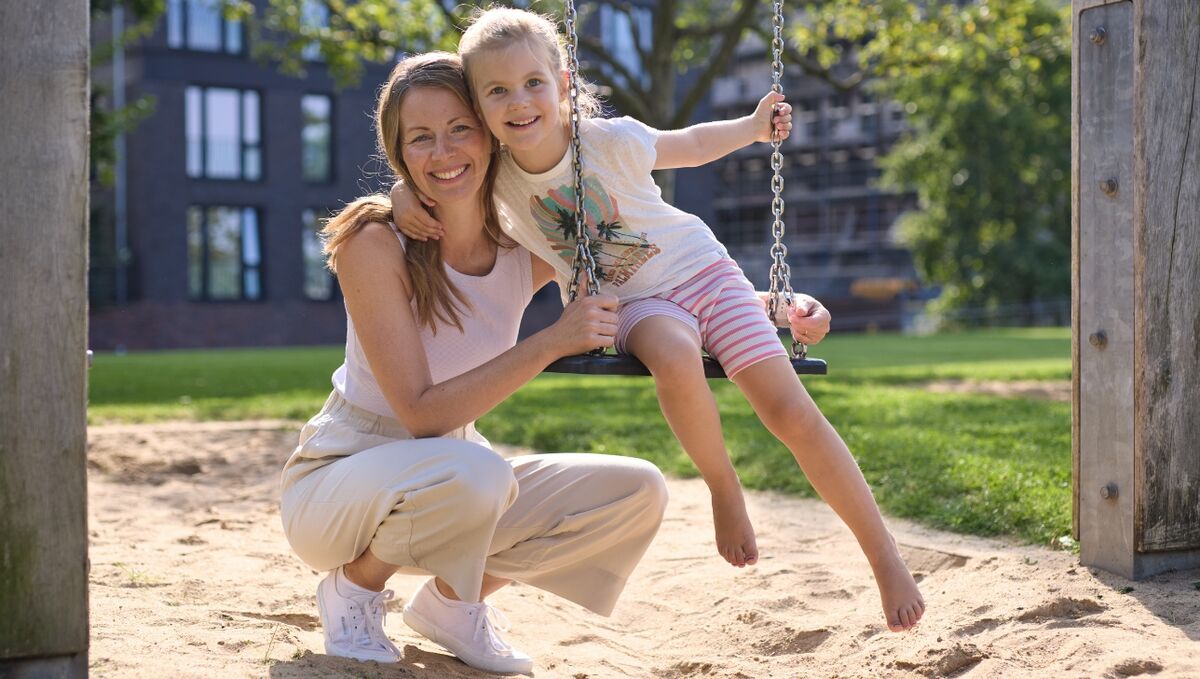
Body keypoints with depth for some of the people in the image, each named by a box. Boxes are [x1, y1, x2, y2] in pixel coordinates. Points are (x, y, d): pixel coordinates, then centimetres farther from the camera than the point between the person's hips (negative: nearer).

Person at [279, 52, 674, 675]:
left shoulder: (527, 251, -6)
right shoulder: (374, 243, -21)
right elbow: (422, 414, -26)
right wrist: (551, 343, -33)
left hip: (446, 482, 6)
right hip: (337, 479, -5)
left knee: (637, 492, -10)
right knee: (474, 472, -37)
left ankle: (451, 600, 6)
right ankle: (355, 586, -6)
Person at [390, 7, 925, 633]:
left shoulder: (611, 140, -15)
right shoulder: (491, 175, -10)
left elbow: (693, 145, 4)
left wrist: (753, 127, 9)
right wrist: (404, 194, -15)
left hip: (701, 271, 0)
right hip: (631, 305, 1)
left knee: (793, 413, -13)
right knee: (674, 359, -38)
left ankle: (885, 558, -1)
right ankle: (722, 487, -11)